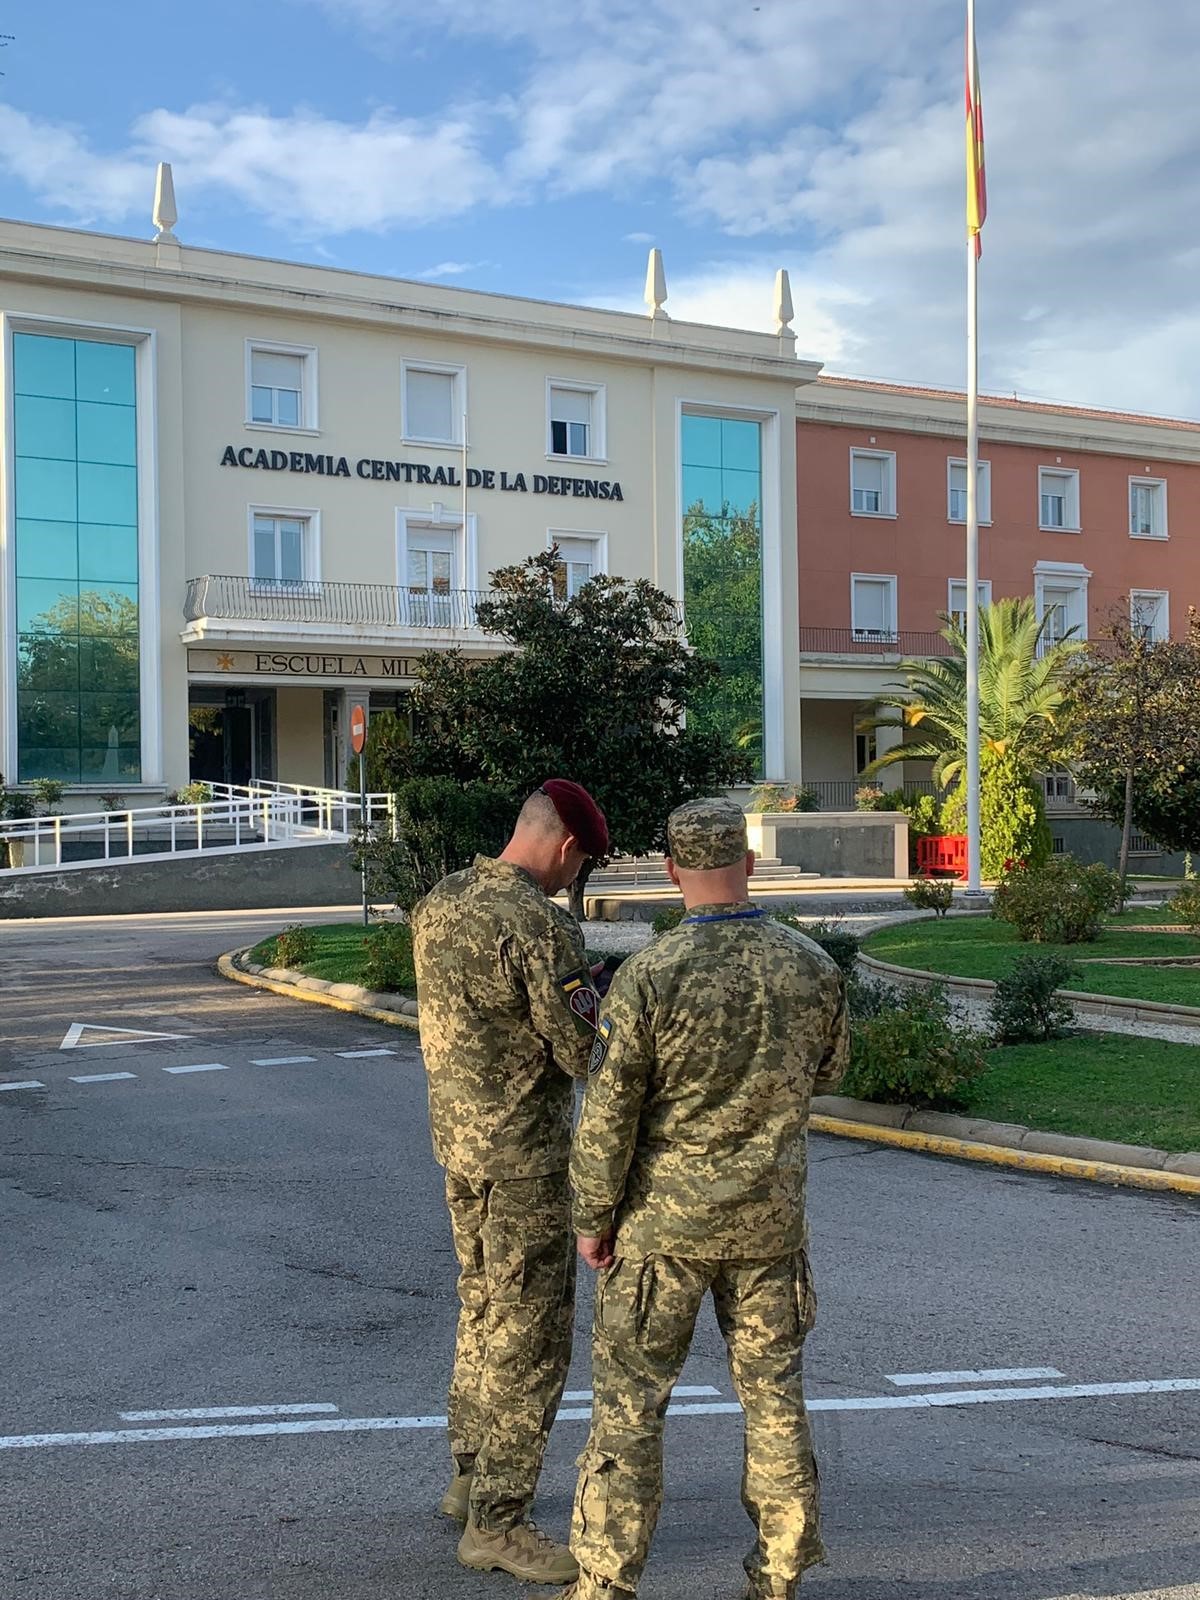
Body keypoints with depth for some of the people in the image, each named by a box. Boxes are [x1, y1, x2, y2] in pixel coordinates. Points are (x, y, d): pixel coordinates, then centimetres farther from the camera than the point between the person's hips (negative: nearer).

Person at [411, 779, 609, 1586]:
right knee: (530, 1336, 2)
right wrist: (611, 1016, 2)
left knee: (484, 1311, 23)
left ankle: (471, 1478, 36)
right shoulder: (541, 924, -22)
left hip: (458, 1138, 9)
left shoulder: (438, 905, 3)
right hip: (526, 1155, -9)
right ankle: (496, 1522, 10)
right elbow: (586, 1054, -20)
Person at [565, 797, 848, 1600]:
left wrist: (592, 1218, -1)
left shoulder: (649, 975, -18)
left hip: (664, 1220, -3)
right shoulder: (813, 968, -7)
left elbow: (607, 1114, -13)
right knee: (773, 1391, 16)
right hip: (770, 1219, 3)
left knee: (629, 1398, 8)